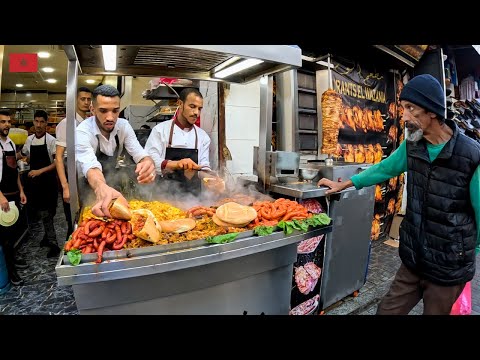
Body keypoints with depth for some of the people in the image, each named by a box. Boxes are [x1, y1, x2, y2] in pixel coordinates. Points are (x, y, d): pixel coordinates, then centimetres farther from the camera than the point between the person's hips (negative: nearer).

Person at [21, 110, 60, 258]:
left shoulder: (51, 140, -10)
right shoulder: (29, 139, 7)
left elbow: (57, 162, -15)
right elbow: (26, 157, 22)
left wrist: (40, 171, -21)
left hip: (47, 180, -6)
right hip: (34, 180, 6)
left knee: (45, 212, -5)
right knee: (41, 211, 14)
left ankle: (53, 244, 2)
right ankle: (48, 236, 29)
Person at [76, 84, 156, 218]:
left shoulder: (124, 125, -11)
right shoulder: (83, 131, -23)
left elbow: (140, 154, -19)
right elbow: (90, 166, -39)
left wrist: (147, 163, -43)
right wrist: (101, 187, -61)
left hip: (111, 184, 4)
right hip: (88, 188, -4)